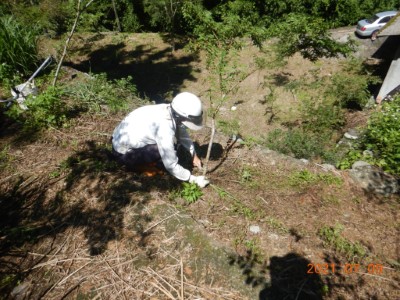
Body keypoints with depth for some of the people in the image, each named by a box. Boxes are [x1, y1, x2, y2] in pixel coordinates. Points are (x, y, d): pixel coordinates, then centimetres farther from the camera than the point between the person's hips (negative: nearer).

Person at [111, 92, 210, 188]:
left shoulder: (172, 111, -11)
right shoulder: (165, 129, -34)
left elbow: (181, 131, 10)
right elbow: (171, 166, -26)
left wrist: (194, 155, 12)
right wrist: (194, 179, -15)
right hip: (124, 152, -7)